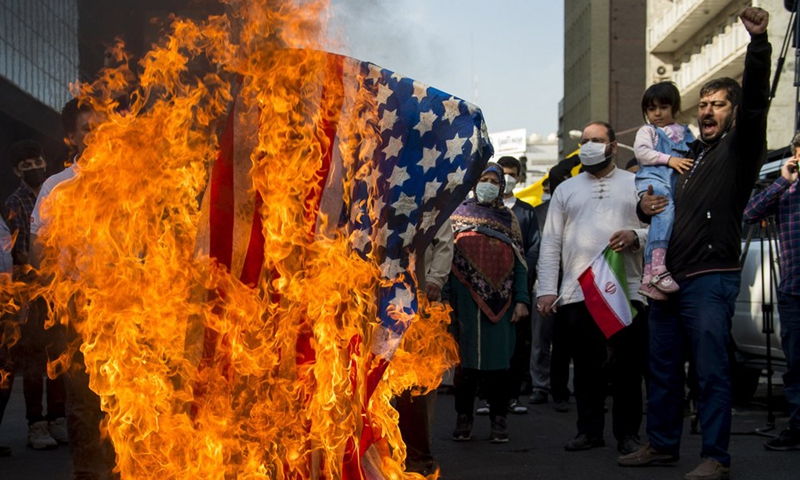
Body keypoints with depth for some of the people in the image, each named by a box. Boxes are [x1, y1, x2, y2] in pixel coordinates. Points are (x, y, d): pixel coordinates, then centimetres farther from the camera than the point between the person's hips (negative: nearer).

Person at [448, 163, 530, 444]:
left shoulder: (508, 219, 14)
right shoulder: (458, 215, 10)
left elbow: (519, 262, 10)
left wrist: (521, 299, 0)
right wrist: (444, 297, -4)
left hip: (500, 302, 1)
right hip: (466, 302, -1)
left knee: (498, 360, 1)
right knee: (465, 359, 2)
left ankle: (499, 420, 11)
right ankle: (464, 419, 13)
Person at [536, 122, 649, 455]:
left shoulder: (637, 185, 13)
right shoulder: (566, 190, 17)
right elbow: (550, 243, 11)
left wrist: (636, 236, -14)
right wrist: (547, 290, 1)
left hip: (626, 291, -1)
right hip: (577, 293, 2)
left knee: (626, 368, 0)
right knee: (586, 368, 5)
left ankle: (628, 433, 9)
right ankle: (589, 430, 14)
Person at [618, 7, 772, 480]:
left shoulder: (739, 148, 0)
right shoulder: (689, 154, 21)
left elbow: (755, 99, -18)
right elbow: (666, 206, 31)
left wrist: (759, 42, -33)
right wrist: (645, 207, 6)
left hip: (710, 280, -8)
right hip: (669, 279, 8)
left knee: (712, 371, -6)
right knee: (663, 367, 13)